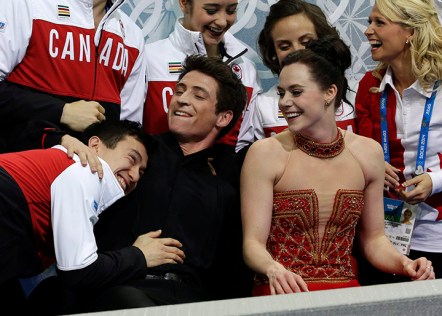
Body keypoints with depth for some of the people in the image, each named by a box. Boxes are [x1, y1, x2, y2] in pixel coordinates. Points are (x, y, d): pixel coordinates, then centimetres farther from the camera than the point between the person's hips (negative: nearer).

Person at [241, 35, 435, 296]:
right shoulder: (266, 153, -2)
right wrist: (273, 270, -26)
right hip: (284, 294, -2)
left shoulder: (368, 152, 8)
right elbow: (253, 243, -5)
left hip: (346, 293, 2)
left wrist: (404, 264, -4)